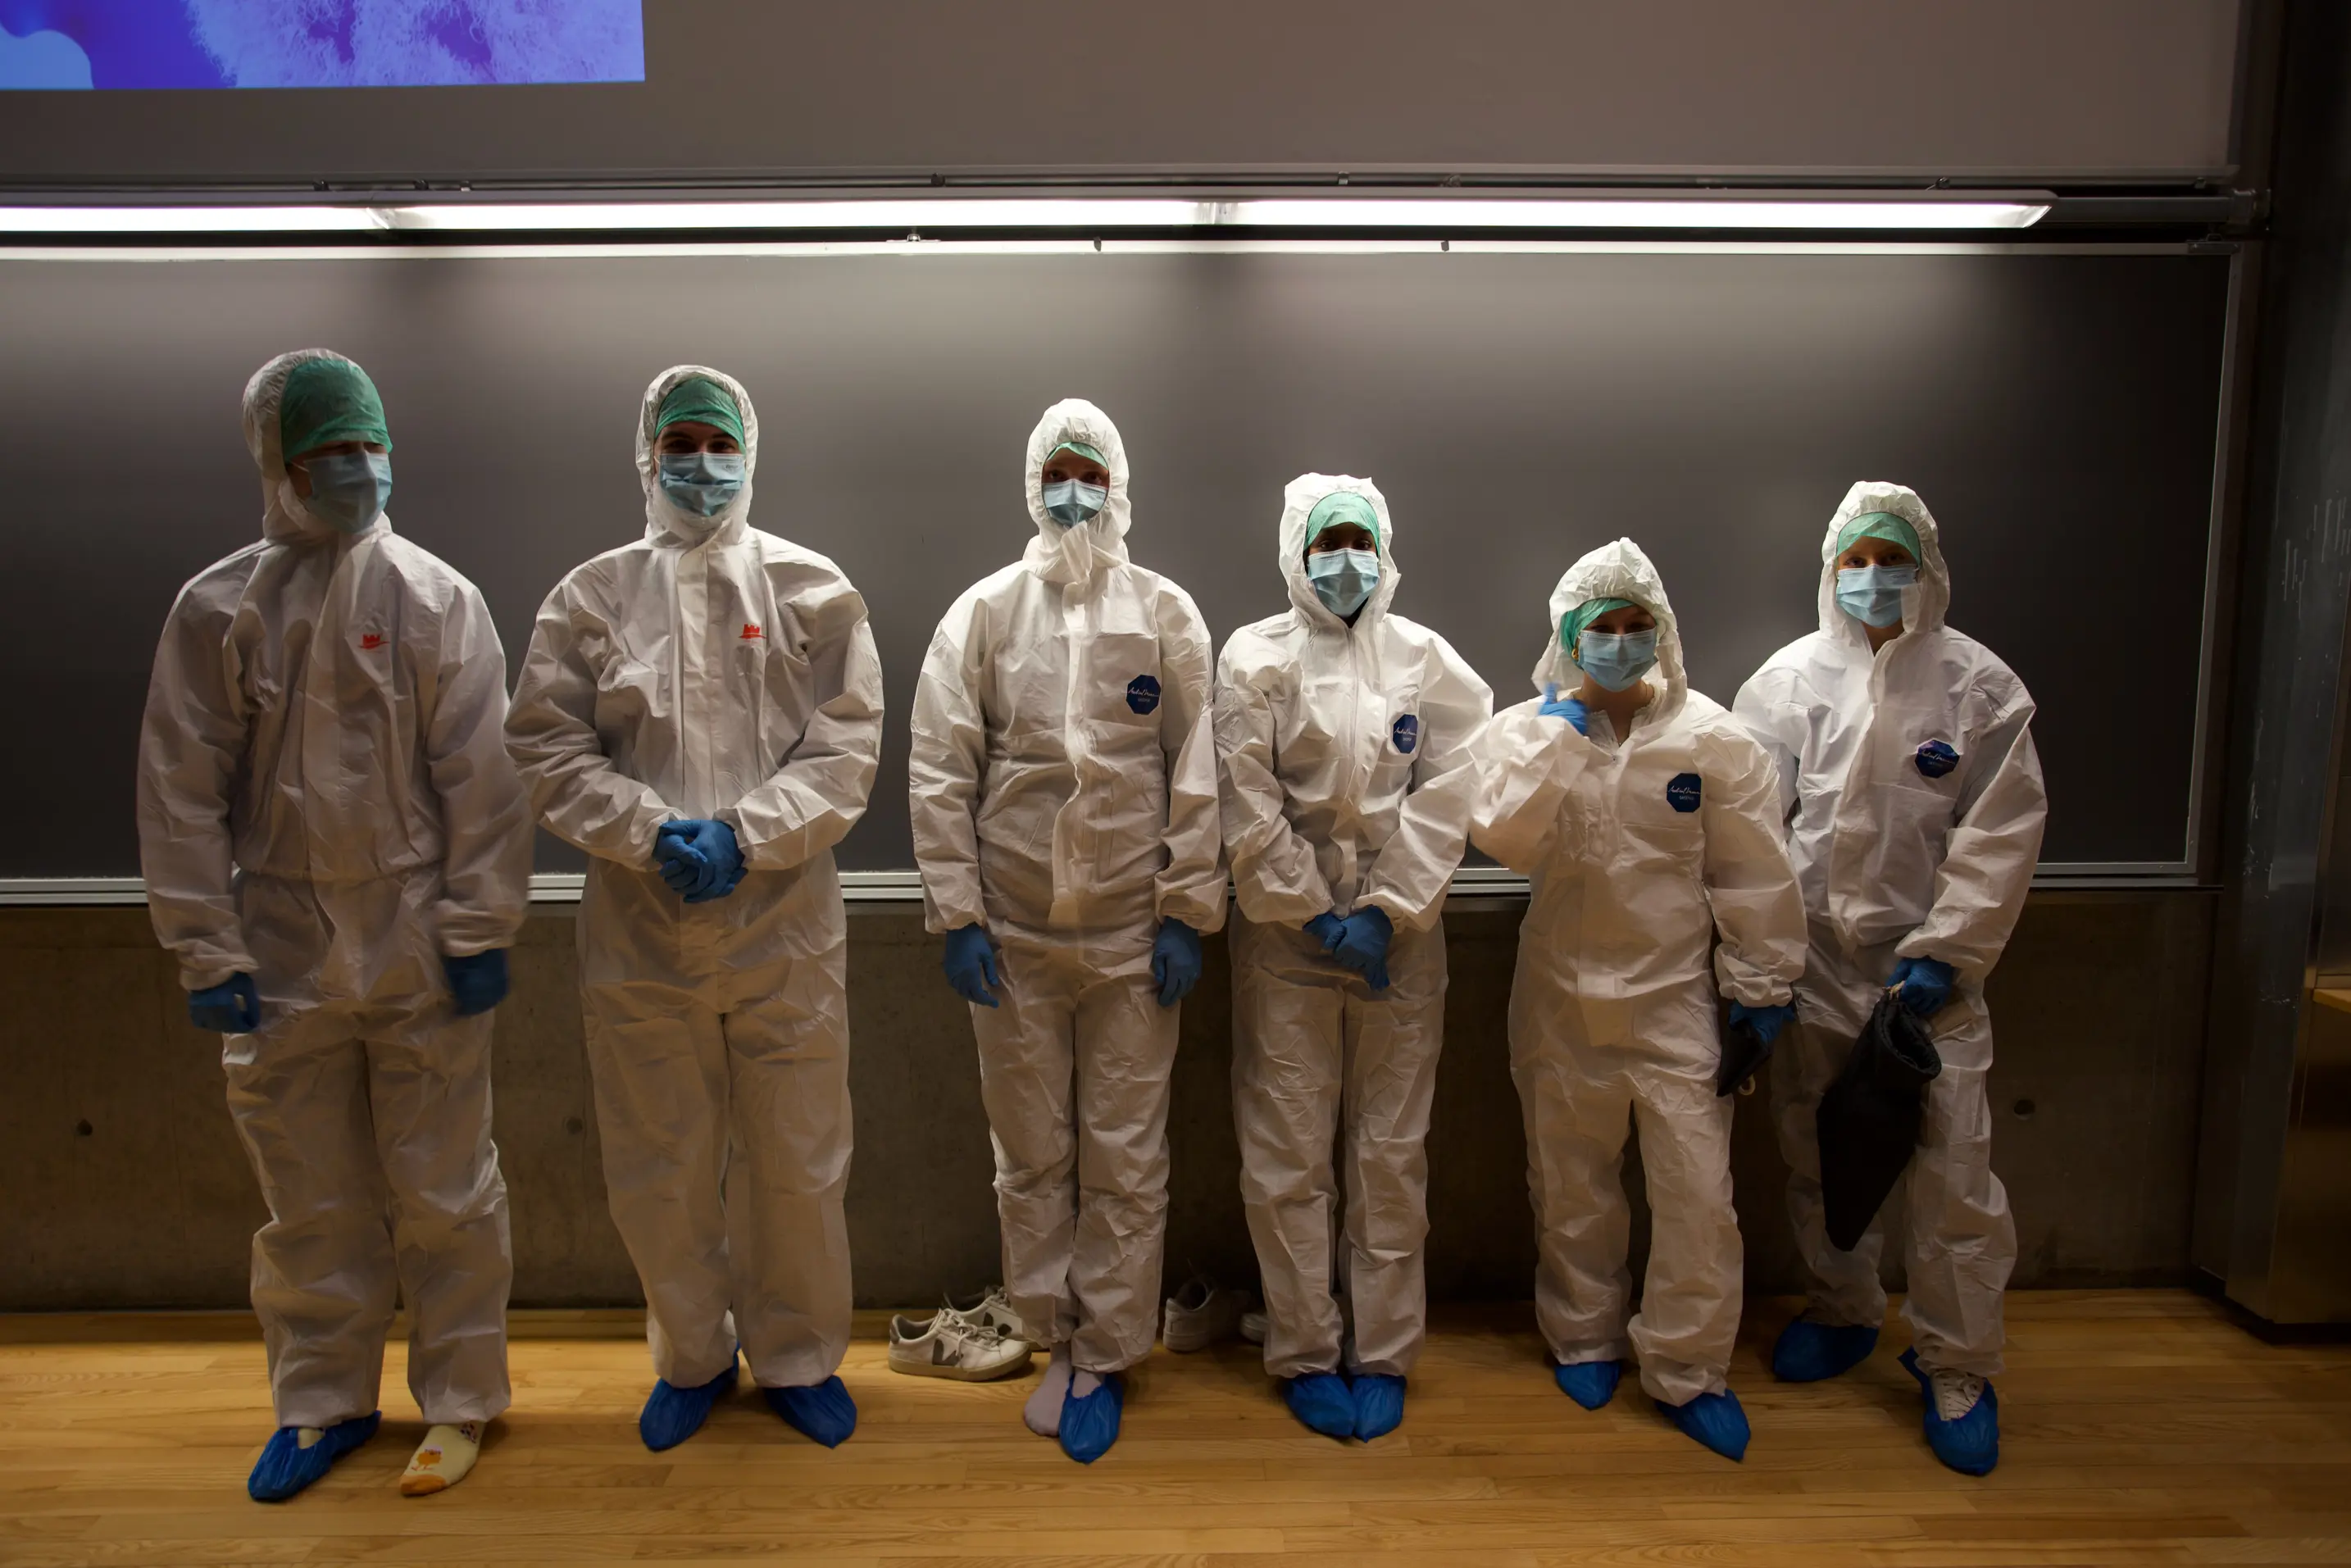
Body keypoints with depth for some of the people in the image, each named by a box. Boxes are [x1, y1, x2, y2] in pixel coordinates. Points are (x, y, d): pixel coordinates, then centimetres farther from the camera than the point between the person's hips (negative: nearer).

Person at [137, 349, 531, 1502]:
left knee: (444, 1192, 7)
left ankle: (459, 1398, 24)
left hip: (420, 950, -2)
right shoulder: (217, 608, 2)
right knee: (308, 1201, 14)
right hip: (283, 959, 2)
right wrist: (207, 954, -1)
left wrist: (479, 930, -7)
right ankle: (324, 1400, 33)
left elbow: (481, 779, -5)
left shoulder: (438, 598, -2)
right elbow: (183, 794, 2)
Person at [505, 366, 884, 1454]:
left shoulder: (812, 590, 3)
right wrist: (652, 832, -14)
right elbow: (548, 747, 1)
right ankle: (691, 1356, 35)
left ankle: (797, 1356, 30)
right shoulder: (591, 597, 7)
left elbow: (844, 748, -3)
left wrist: (745, 835, -16)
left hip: (783, 927, -1)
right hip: (639, 935, 2)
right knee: (659, 1166, 13)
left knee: (796, 1162, 8)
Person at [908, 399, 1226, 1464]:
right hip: (1012, 935, 1)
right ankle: (1057, 1339, 30)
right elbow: (940, 769, 0)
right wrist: (956, 913, -5)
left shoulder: (1167, 613, 2)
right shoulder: (982, 611, 3)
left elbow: (1197, 771, 0)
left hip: (1134, 936, 0)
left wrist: (1187, 910, -4)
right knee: (1030, 1155, 12)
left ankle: (1104, 1359, 24)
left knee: (1125, 1158, 7)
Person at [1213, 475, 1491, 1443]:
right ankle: (1305, 1353, 20)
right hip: (1286, 938, -1)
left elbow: (1445, 796, -1)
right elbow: (1249, 811, -5)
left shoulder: (1428, 660, 6)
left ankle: (1382, 1353, 22)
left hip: (1400, 938, 2)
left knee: (1392, 1155, 8)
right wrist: (1319, 916, -8)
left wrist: (1383, 912, -9)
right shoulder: (1254, 659, 0)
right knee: (1289, 1160, 4)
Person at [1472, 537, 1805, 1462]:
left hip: (1675, 995, -1)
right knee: (1572, 1184, 15)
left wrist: (1760, 986, 0)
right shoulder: (1526, 730, -2)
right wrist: (1559, 732, -18)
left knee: (1698, 1188, -1)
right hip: (1563, 995, 1)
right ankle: (1585, 1336, 36)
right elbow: (1503, 839, -19)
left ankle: (1686, 1369, 20)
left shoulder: (1711, 737, -4)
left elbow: (1753, 873, -1)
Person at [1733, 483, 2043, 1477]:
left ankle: (1957, 1365, 19)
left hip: (1928, 967, -2)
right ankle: (1842, 1311, 37)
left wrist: (1944, 953, -11)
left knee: (1953, 1173, -1)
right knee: (1817, 1159, 15)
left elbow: (2002, 833, -4)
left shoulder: (1978, 685, -2)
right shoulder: (1790, 677, 1)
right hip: (1812, 961, 2)